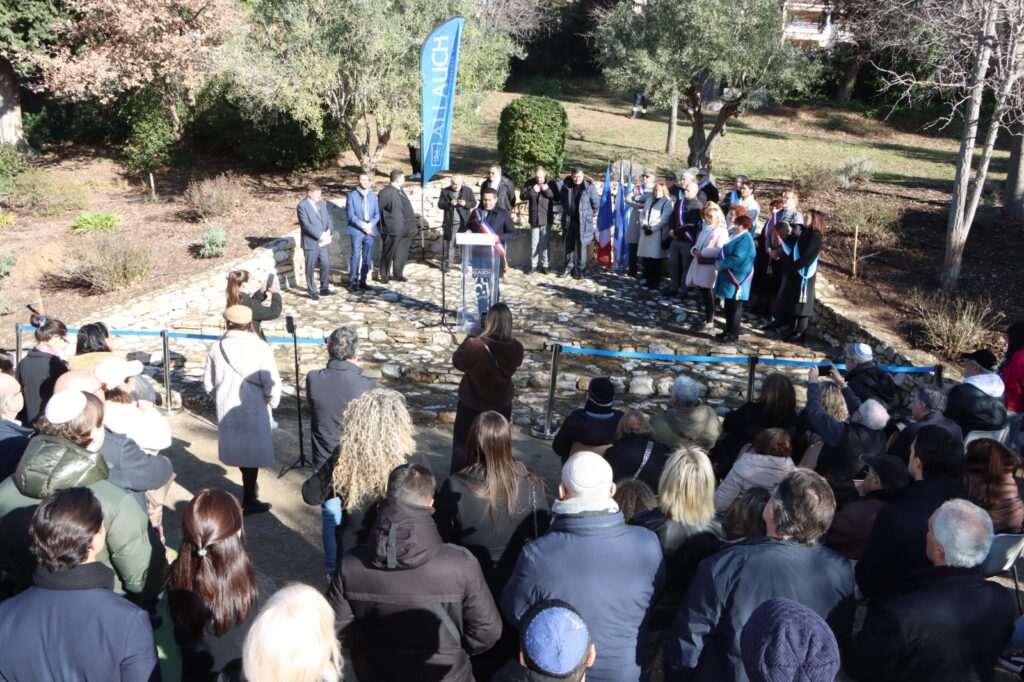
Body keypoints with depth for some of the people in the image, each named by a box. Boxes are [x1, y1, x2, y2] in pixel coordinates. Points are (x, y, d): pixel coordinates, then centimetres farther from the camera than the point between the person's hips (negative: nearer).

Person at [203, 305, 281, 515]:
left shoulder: (217, 348, -3)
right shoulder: (260, 348, -14)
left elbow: (208, 382, 5)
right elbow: (272, 382, -16)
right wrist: (272, 403, 1)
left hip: (226, 409, 4)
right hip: (253, 410, -4)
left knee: (238, 449, 21)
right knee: (252, 452, 9)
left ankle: (250, 488, 39)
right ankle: (249, 501, 16)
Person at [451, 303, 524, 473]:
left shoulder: (474, 345, -29)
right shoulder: (516, 348, -19)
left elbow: (457, 362, -10)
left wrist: (470, 337, -1)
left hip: (472, 405, -2)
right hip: (501, 405, 3)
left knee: (463, 446, 18)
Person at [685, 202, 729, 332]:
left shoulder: (721, 231, -10)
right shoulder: (705, 228, 16)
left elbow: (719, 250, -19)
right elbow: (698, 243, 20)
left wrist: (702, 252, -20)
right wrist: (695, 250, -3)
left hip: (710, 266, -8)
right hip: (700, 264, 8)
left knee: (707, 293, -2)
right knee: (703, 292, 13)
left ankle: (709, 322, 7)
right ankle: (707, 317, 25)